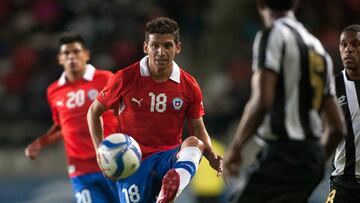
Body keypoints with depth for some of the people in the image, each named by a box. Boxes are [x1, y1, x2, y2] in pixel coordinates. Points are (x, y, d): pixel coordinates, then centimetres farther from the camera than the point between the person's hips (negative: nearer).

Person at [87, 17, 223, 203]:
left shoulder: (189, 86, 2)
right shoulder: (125, 79, -3)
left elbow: (198, 131, 10)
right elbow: (94, 112, 9)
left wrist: (212, 157, -10)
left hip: (170, 157, 0)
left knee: (194, 143, -30)